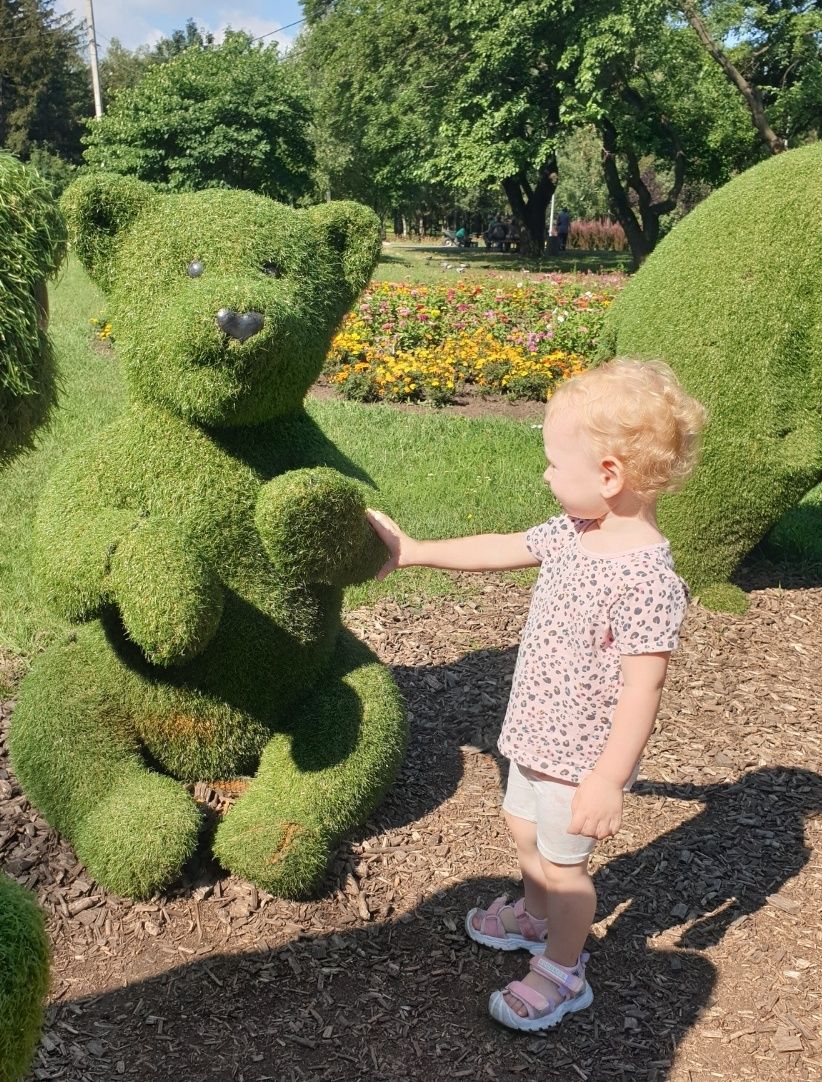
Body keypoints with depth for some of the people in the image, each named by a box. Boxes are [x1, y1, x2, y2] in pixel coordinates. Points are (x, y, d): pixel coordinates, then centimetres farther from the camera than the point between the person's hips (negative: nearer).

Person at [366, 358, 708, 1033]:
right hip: (539, 732, 9)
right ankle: (535, 916, 55)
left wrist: (608, 782, -27)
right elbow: (503, 549, 9)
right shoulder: (573, 532, -5)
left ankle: (562, 974, 36)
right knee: (525, 828, 27)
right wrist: (412, 552, 15)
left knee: (562, 860, 11)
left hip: (582, 754, -8)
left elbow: (643, 689, -29)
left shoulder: (647, 580, -31)